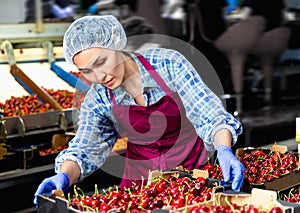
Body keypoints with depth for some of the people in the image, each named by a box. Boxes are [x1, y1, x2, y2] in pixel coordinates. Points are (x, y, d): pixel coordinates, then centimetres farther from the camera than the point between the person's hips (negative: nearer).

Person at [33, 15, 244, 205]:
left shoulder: (167, 63, -18)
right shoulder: (98, 100, -11)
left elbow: (208, 114, -20)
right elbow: (84, 150, -11)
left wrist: (224, 149, -38)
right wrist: (63, 177, -32)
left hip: (193, 166, -1)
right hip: (140, 178, 2)